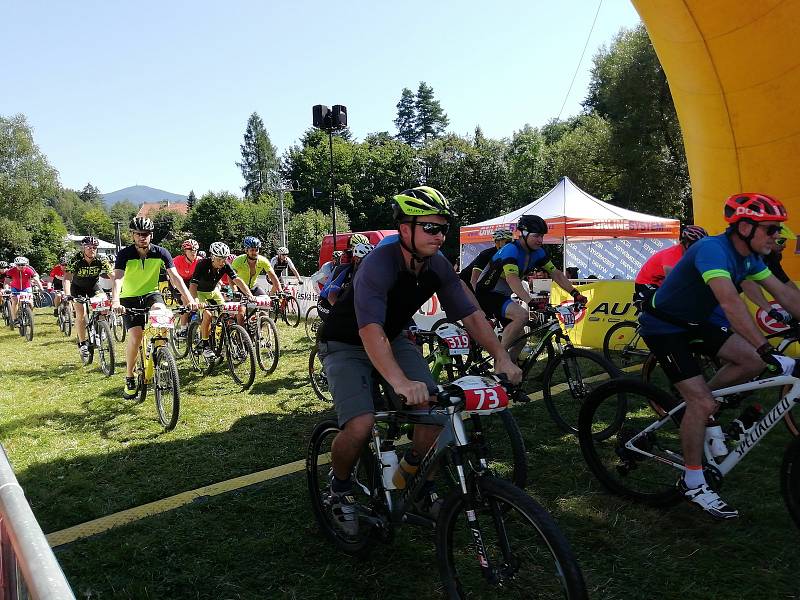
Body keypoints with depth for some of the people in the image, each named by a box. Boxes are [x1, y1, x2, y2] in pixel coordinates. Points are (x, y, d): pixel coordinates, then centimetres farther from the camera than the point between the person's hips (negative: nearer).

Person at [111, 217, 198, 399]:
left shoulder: (160, 253, -11)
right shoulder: (125, 254, -15)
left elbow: (175, 276, -19)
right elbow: (117, 278, -29)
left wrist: (189, 299, -34)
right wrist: (115, 302, -48)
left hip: (151, 294, 1)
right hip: (130, 298, -1)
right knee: (135, 337, -16)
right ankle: (129, 378, 4)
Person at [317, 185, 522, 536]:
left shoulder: (437, 266, -12)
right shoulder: (378, 265, -32)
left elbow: (470, 314, -8)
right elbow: (371, 330, -44)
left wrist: (501, 357, -21)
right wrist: (401, 382, -57)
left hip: (393, 338, 6)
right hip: (346, 345, -6)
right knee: (360, 426, -25)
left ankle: (413, 480, 14)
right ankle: (340, 485, 8)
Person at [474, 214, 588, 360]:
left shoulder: (537, 252, 0)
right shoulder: (511, 250, -24)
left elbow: (556, 273, 2)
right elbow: (512, 279, -38)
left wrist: (576, 294, -9)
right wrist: (531, 302, -50)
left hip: (502, 296, 9)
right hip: (486, 294, -9)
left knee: (519, 337, 6)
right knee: (522, 316, -31)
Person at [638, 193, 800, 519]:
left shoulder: (748, 257, 0)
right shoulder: (713, 250, -28)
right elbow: (731, 303, -41)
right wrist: (768, 351, -46)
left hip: (694, 322, 9)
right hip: (663, 327, -9)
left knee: (752, 361, -5)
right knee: (703, 404, -13)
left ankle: (694, 400, 15)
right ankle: (692, 483, 4)